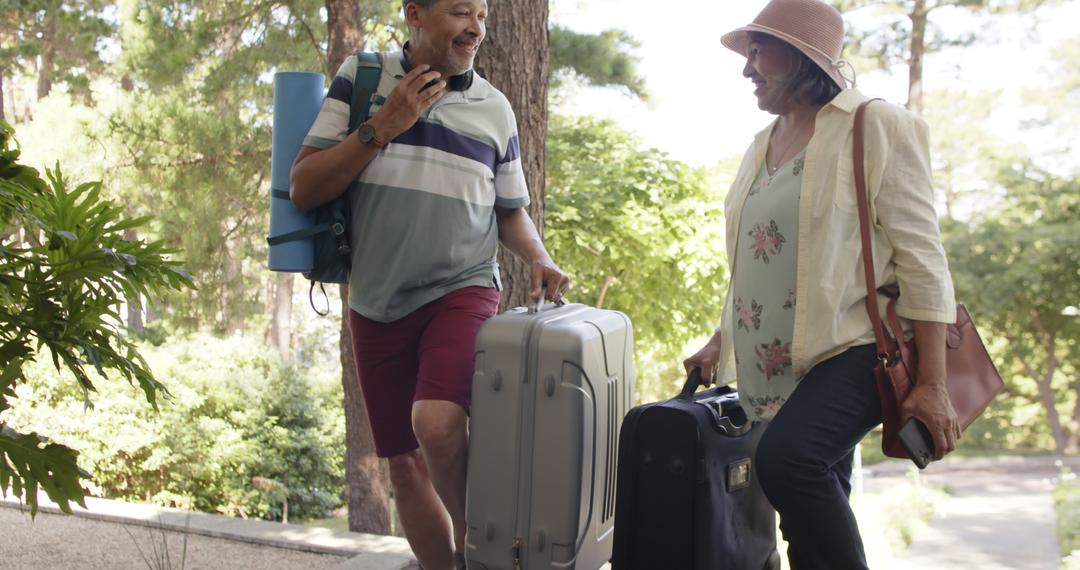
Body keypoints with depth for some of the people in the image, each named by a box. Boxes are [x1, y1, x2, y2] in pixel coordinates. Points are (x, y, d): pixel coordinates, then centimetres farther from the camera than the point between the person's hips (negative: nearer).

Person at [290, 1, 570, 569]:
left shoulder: (494, 107, 5)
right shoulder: (361, 78, 0)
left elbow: (510, 211, 17)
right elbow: (303, 191, -4)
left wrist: (539, 259, -3)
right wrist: (383, 127, -12)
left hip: (462, 290, -1)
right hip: (378, 304, 2)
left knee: (437, 424, -26)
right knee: (405, 462, 9)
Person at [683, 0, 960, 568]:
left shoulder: (876, 127, -6)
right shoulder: (763, 146, 16)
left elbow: (920, 257, -10)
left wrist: (932, 384, -16)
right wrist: (719, 343, 17)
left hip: (856, 350, -7)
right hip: (778, 365, 7)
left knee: (785, 457, -30)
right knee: (815, 518, 8)